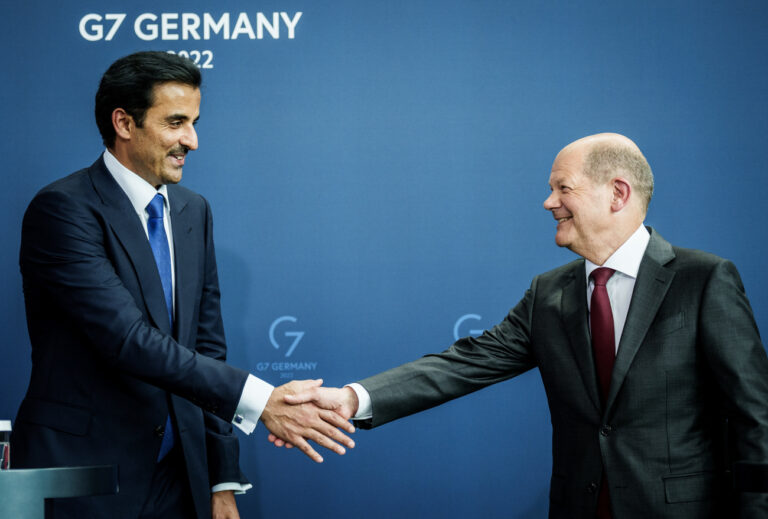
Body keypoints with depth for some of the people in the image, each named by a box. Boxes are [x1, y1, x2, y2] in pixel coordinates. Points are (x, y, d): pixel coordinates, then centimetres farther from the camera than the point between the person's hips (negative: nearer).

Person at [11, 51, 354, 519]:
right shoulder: (62, 209, -13)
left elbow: (206, 347, 11)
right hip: (81, 477, -6)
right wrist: (260, 401, -28)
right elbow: (127, 339, -23)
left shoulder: (193, 211, 10)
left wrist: (223, 482, 6)